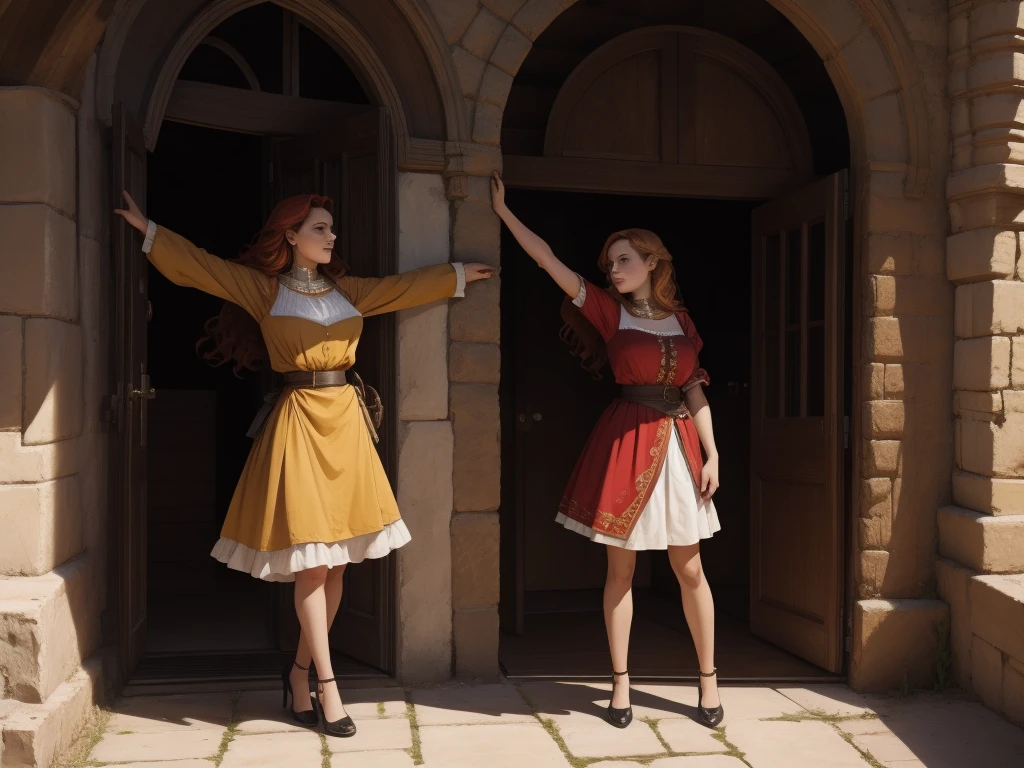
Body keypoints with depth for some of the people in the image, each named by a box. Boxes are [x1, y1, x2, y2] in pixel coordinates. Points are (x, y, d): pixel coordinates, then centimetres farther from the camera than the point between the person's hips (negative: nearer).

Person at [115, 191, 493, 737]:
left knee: (337, 560, 5)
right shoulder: (263, 290, 2)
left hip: (345, 420, 5)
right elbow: (201, 266, 4)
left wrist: (460, 275, 25)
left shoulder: (349, 290, 14)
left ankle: (300, 671, 19)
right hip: (299, 423, -5)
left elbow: (407, 285, 21)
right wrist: (148, 230, 4)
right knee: (310, 563, -5)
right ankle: (325, 683, 2)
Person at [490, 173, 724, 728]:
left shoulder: (681, 320, 10)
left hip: (677, 444, 2)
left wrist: (711, 455, 3)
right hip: (625, 443, -2)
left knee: (689, 568, 5)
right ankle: (621, 682, 16)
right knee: (621, 568, 4)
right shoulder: (607, 309, 2)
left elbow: (694, 392, 9)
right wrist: (503, 211, -3)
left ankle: (708, 680, 18)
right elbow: (549, 261, -2)